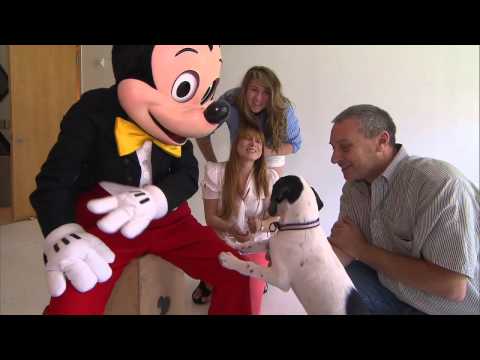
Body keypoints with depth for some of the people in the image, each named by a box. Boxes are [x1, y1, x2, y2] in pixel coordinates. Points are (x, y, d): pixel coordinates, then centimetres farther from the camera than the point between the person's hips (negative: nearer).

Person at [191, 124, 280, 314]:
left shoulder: (270, 177, -13)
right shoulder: (215, 172, -16)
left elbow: (276, 218, -6)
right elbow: (210, 217, -12)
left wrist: (261, 224, -29)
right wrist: (232, 229, -31)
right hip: (223, 243, 0)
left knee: (251, 306, 0)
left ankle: (258, 280, 35)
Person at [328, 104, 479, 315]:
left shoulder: (439, 184, -27)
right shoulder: (354, 188, -4)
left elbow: (452, 287, -30)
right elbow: (344, 253, -10)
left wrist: (362, 249, -22)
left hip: (455, 306, -6)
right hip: (396, 296, 6)